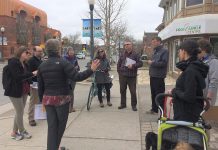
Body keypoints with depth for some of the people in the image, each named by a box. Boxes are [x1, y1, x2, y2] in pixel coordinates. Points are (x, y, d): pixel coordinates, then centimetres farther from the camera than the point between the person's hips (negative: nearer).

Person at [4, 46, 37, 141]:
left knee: (19, 112, 13)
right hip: (15, 91, -8)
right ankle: (22, 131, 21)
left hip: (24, 91, 8)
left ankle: (14, 132, 25)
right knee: (20, 112, 3)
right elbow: (17, 77, -23)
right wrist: (32, 73, -23)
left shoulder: (24, 63, 10)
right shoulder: (13, 62, -14)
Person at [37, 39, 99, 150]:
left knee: (51, 127, 10)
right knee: (60, 125, 14)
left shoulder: (42, 65, 3)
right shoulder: (63, 63, -13)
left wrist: (42, 100, 17)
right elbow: (76, 77, -23)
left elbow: (40, 86, 8)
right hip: (62, 98, -4)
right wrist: (91, 70, -18)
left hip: (48, 99, 4)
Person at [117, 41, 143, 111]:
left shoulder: (135, 55, 0)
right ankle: (123, 104, 23)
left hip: (132, 76, -4)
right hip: (122, 76, 4)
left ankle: (134, 105, 10)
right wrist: (119, 72, 8)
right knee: (122, 91, 11)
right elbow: (118, 64, 19)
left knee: (133, 91, -3)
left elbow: (140, 63, -4)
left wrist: (133, 65, -17)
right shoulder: (122, 55, 11)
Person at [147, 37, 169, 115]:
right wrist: (150, 62, 5)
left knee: (160, 94, -3)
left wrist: (152, 63, -16)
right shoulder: (154, 51, 16)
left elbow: (164, 63, -19)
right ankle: (154, 109, 29)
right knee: (153, 93, 16)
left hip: (159, 76, -8)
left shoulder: (164, 51, -10)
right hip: (153, 76, 9)